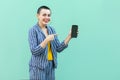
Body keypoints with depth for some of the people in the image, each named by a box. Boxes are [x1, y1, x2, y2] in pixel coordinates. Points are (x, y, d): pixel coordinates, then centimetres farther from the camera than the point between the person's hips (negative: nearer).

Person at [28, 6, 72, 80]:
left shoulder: (52, 29, 7)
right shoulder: (33, 30, -9)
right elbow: (34, 51, -15)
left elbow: (59, 48, 3)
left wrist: (69, 36, -8)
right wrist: (47, 40, -25)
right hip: (38, 67, -5)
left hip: (51, 66, 5)